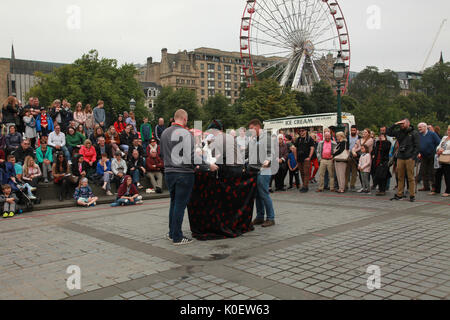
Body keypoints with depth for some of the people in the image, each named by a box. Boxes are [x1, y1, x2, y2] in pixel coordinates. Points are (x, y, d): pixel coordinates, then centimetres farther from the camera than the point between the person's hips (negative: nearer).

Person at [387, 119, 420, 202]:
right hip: (400, 158, 4)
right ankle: (399, 195, 13)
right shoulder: (399, 132, 12)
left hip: (409, 158, -4)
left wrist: (413, 157, -11)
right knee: (400, 177, 7)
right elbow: (388, 132, 11)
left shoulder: (414, 133, 0)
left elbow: (417, 146, -3)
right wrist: (395, 124, 2)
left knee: (410, 178, -2)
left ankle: (412, 196, 5)